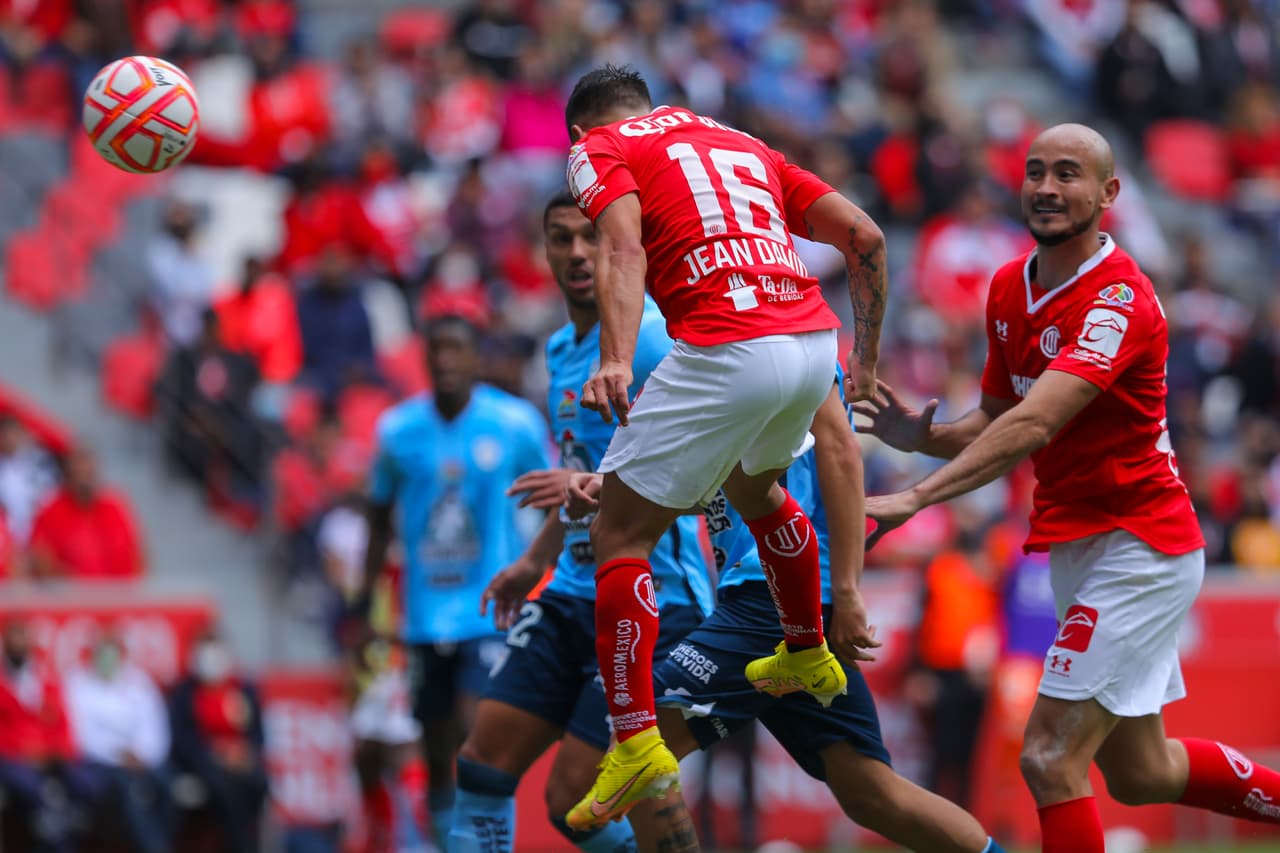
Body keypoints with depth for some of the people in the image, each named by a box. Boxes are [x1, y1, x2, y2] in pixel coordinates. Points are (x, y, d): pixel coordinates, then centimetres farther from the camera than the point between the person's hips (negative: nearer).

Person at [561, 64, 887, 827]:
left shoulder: (600, 149, 11)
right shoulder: (743, 144, 28)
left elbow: (624, 249, -9)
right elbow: (864, 235, 21)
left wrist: (617, 361, -22)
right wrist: (867, 357, 25)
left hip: (727, 353, -6)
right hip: (814, 341, 7)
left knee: (621, 535, 3)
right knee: (754, 486, 36)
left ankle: (637, 743, -8)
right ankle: (809, 657, 50)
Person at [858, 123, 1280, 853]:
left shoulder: (1119, 301, -21)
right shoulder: (1010, 288, 6)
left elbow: (1034, 425, -33)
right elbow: (997, 424, 14)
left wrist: (916, 498, -41)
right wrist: (926, 436, -9)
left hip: (1137, 548, -9)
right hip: (1074, 544, 9)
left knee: (1051, 759, -16)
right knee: (1142, 773, 17)